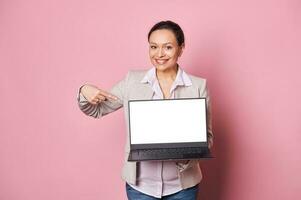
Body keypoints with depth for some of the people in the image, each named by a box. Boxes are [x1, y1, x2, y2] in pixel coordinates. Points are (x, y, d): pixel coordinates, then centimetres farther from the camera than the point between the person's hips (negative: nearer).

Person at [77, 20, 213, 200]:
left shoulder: (198, 86, -6)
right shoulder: (132, 81, -3)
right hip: (139, 183, 1)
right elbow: (97, 110, 6)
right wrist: (85, 92, -14)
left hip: (182, 185, 0)